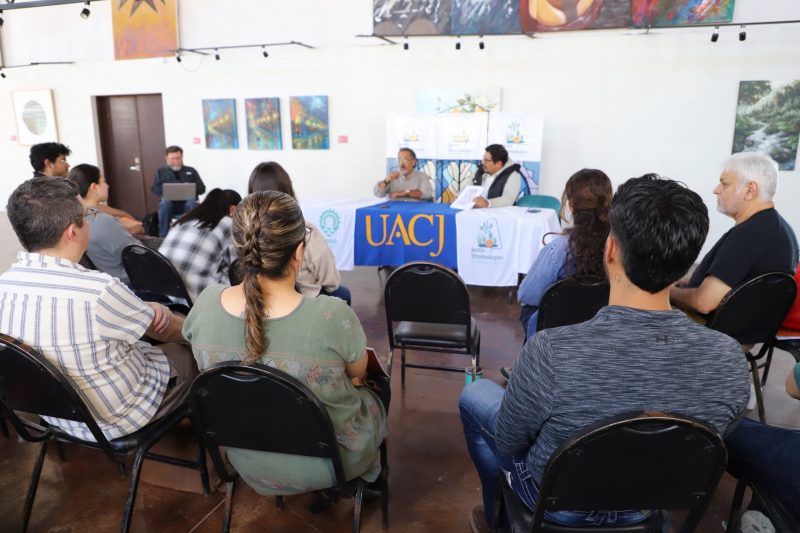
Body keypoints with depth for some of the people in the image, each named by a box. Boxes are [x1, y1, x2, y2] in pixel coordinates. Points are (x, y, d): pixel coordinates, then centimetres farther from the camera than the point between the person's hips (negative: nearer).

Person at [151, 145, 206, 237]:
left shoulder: (191, 171, 22)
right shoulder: (161, 172, 21)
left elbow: (202, 188, 13)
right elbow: (155, 189, 8)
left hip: (187, 202, 0)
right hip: (170, 201, 0)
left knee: (192, 202, -37)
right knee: (165, 203, -36)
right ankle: (163, 236, -31)